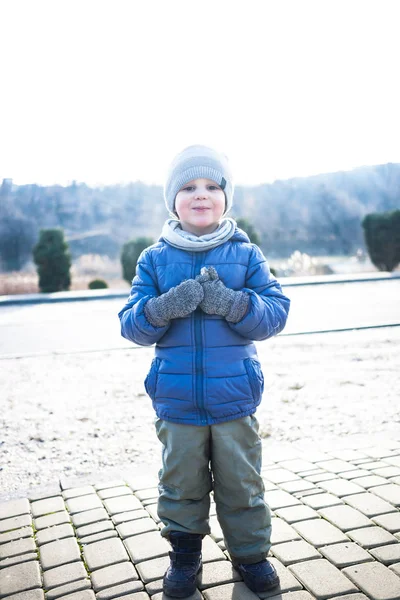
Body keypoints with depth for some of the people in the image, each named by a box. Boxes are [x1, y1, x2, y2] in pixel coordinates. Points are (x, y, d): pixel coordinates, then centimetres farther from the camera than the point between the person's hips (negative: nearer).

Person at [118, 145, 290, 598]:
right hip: (176, 402, 1)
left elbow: (276, 312, -6)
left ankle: (251, 553, 34)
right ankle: (185, 555, 35)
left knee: (241, 483, 12)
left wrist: (230, 303, -24)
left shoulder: (245, 254, 1)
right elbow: (130, 324, -2)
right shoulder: (154, 259, 2)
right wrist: (165, 307, -23)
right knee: (181, 484, 14)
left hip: (235, 398, 0)